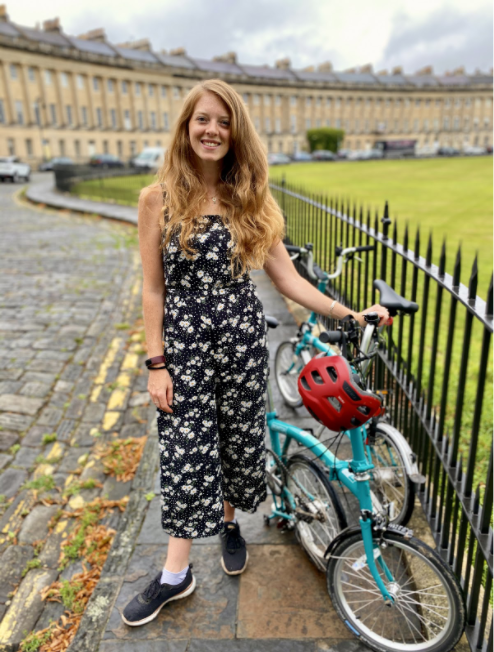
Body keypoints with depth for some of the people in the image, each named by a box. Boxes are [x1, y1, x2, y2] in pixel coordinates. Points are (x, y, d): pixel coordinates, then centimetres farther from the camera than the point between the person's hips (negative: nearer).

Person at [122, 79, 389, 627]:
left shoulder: (250, 200, 2)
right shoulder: (158, 198, -3)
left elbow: (286, 277, 1)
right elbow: (152, 288, -3)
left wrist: (349, 315, -5)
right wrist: (157, 363, -6)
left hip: (243, 336, 2)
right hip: (185, 340, -1)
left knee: (239, 439, 13)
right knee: (185, 452, 4)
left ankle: (229, 522, 44)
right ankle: (176, 574, 24)